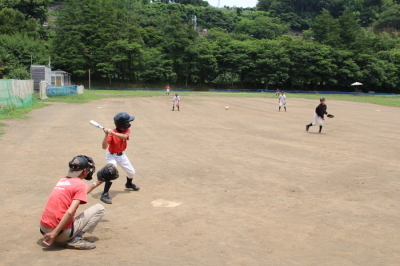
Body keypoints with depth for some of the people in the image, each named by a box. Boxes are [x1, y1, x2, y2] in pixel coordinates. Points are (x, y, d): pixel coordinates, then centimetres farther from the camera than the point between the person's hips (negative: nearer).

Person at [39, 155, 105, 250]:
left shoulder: (62, 180, 14)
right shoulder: (81, 185, -8)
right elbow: (70, 212, -19)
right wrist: (54, 234, -19)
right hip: (62, 233, -7)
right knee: (99, 208, 2)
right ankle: (75, 240, -9)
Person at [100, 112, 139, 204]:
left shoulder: (127, 131, -10)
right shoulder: (111, 133, -24)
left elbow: (124, 136, -34)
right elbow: (104, 146, -31)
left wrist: (113, 133, -45)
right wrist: (107, 134, -42)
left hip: (122, 155, 6)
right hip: (112, 156, -6)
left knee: (131, 172, 17)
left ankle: (129, 184, 50)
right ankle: (105, 194, -16)